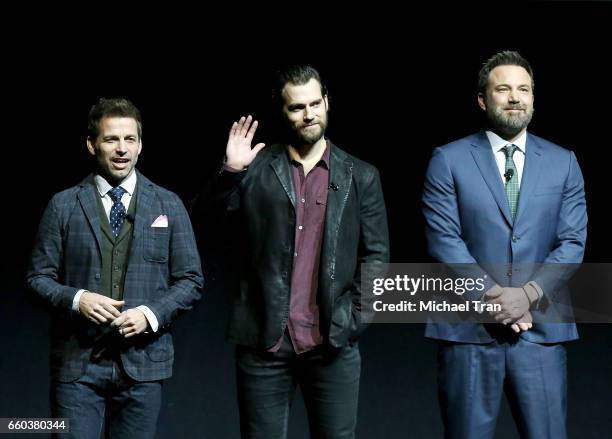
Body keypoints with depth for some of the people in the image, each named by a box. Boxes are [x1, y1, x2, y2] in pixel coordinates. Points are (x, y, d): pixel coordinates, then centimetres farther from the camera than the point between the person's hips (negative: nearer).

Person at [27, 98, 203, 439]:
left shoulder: (169, 206, 7)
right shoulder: (64, 206, 5)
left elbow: (191, 280, 6)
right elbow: (39, 277, 6)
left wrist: (151, 314, -10)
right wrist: (77, 300, -14)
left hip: (142, 361, 1)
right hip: (77, 363, -1)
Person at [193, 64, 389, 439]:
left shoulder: (360, 177, 8)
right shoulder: (256, 170, 5)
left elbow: (376, 254, 8)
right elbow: (203, 217, -2)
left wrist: (355, 318, -1)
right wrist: (230, 171, -15)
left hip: (333, 343, 1)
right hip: (265, 341, 0)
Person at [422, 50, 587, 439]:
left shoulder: (563, 163, 8)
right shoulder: (449, 160, 2)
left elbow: (573, 242, 2)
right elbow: (444, 240, -5)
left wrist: (528, 294, -13)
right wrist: (492, 299, -14)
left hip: (541, 328, 2)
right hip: (469, 328, -1)